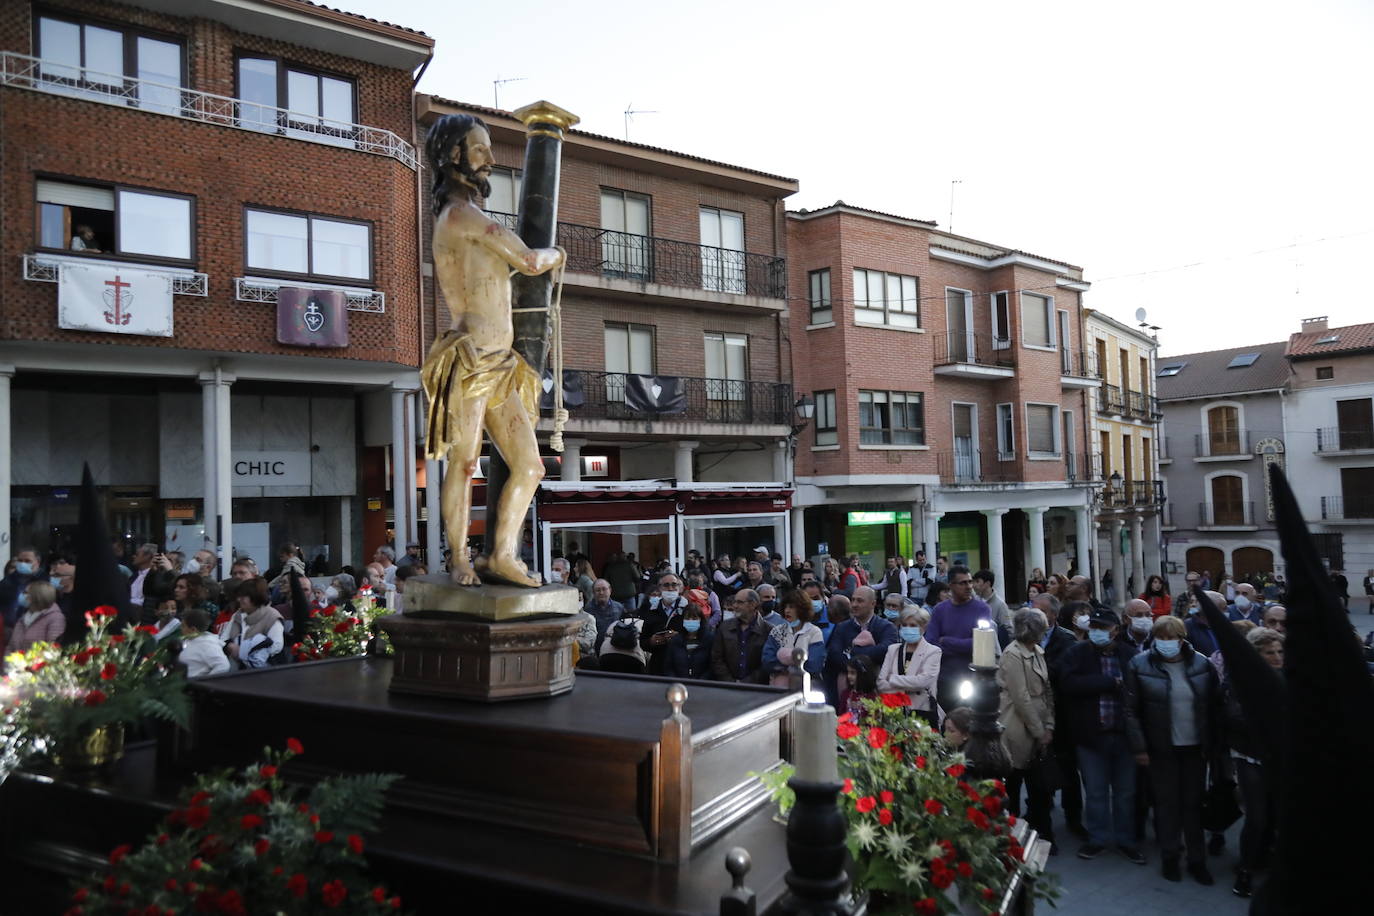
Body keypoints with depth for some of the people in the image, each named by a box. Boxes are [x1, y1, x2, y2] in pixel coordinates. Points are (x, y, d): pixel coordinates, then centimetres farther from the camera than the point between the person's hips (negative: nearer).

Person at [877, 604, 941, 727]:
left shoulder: (933, 651, 0)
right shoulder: (893, 650, 11)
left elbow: (924, 681, -15)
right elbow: (881, 684, 2)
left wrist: (893, 679, -8)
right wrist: (907, 689, -12)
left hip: (923, 713, -3)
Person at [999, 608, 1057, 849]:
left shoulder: (1038, 652, 8)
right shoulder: (1013, 655, -15)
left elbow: (1047, 691, 9)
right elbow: (1021, 699, -16)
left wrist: (1049, 727, 1)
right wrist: (1039, 732, -11)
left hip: (1039, 733, 7)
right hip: (1019, 734, -7)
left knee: (1041, 788, 10)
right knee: (1012, 788, 7)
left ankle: (1042, 835, 22)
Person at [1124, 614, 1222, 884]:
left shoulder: (1202, 664, -3)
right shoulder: (1140, 665, -9)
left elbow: (1215, 707, 3)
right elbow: (1132, 710, -7)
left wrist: (1213, 745, 1)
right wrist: (1139, 747, -10)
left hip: (1195, 747, 2)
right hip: (1161, 748, -2)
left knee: (1194, 803, 10)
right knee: (1167, 803, 8)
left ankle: (1197, 860, 23)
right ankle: (1170, 858, 23)